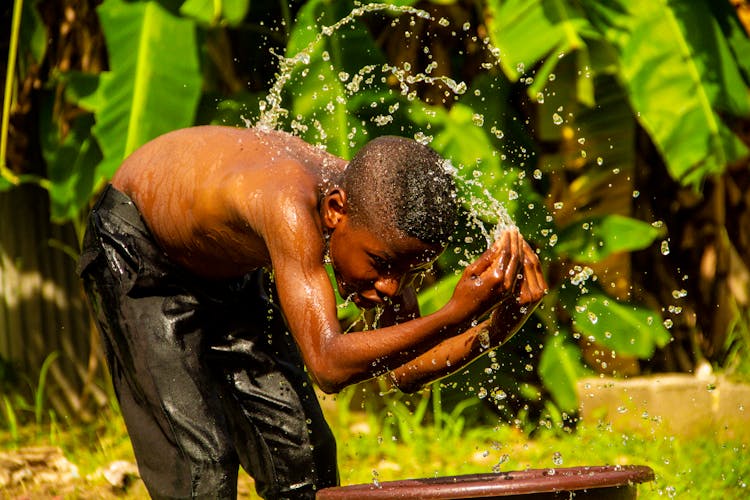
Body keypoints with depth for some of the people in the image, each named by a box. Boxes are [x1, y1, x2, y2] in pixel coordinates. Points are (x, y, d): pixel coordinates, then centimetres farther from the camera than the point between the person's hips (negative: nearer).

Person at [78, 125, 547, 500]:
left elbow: (406, 370, -13)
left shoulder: (381, 217, -23)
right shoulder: (292, 204, -45)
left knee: (301, 448, -1)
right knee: (201, 460, -16)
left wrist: (497, 329, -31)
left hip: (230, 272, 7)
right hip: (137, 254, -7)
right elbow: (328, 365, -51)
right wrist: (456, 314, -57)